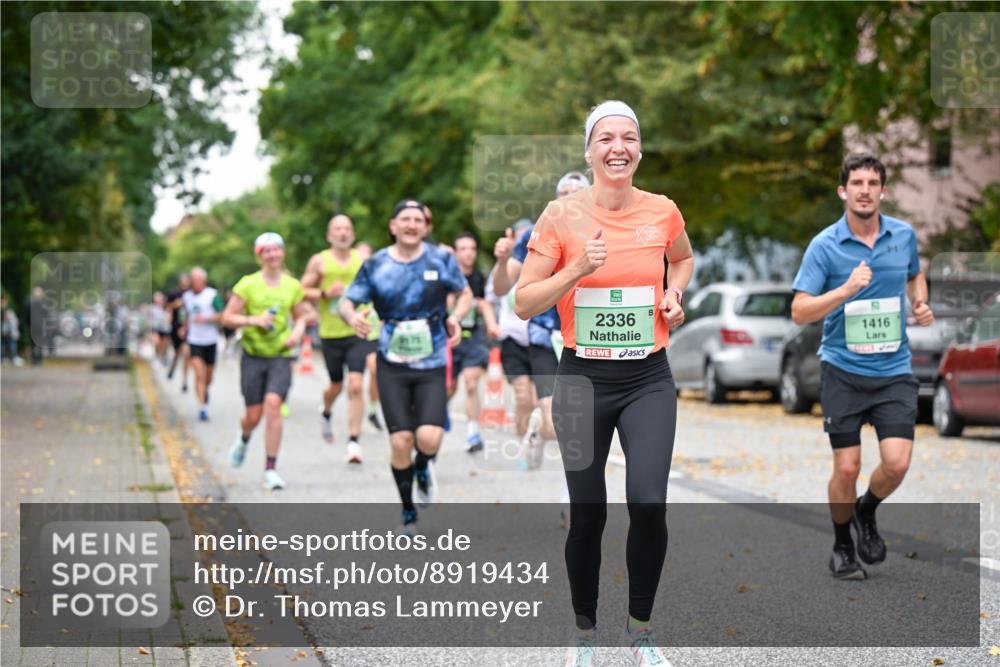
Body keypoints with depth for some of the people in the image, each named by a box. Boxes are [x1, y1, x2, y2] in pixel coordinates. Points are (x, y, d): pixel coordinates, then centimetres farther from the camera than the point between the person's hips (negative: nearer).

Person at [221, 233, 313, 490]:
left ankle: (271, 469, -11)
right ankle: (243, 438, 41)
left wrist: (298, 331, -1)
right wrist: (253, 320, -16)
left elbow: (301, 315, 19)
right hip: (253, 355, -1)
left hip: (281, 356, 1)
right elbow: (227, 317, -1)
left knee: (273, 404, -18)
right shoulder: (248, 284, -2)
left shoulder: (293, 286, 6)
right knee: (253, 415, 1)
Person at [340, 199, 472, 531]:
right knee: (400, 442, -4)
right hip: (392, 366, 1)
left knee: (428, 438, -17)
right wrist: (352, 316, -20)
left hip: (432, 365, -1)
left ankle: (424, 467, 21)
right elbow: (347, 302, 4)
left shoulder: (442, 259, 1)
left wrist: (455, 317, -10)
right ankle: (408, 512, 15)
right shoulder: (375, 265, 1)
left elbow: (465, 294, 12)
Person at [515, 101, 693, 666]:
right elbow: (523, 303, -7)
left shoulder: (663, 211, 0)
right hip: (584, 380, -1)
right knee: (587, 514, 6)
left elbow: (683, 260, 23)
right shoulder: (562, 215, -7)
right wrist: (577, 270, -20)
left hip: (649, 380, 1)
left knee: (649, 504, -14)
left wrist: (675, 293, 3)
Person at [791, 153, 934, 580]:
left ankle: (865, 513, 22)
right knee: (847, 468, -2)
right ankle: (842, 547, 22)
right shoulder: (824, 245, -8)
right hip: (843, 371, -2)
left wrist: (920, 305, 5)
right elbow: (799, 312, -11)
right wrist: (847, 289, -24)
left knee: (897, 464, -11)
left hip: (894, 372, 2)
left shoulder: (904, 235, 3)